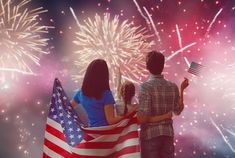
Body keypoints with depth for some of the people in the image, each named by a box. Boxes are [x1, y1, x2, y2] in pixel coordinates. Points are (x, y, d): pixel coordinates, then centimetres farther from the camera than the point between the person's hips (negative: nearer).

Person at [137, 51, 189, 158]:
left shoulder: (145, 86, -15)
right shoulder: (173, 87, 0)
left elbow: (142, 118, -22)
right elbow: (178, 111, 13)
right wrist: (182, 90, 17)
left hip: (150, 135, -4)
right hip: (168, 134, 5)